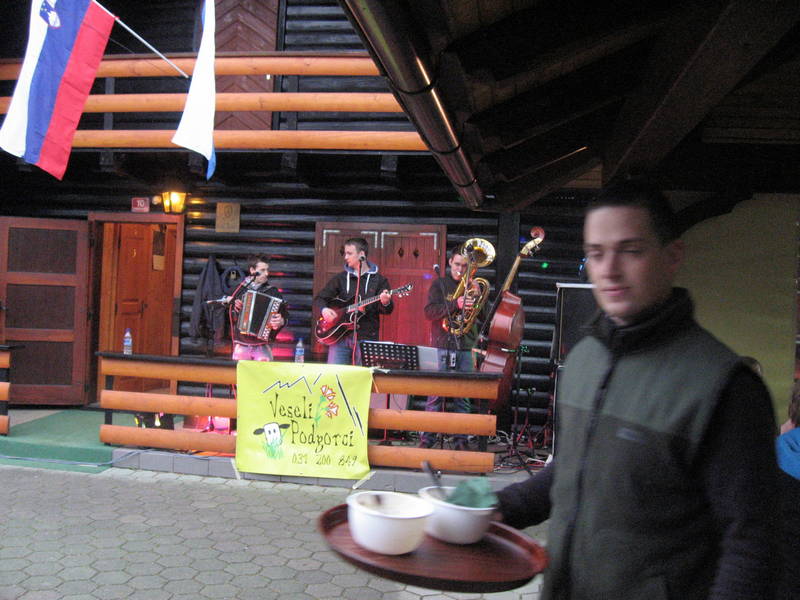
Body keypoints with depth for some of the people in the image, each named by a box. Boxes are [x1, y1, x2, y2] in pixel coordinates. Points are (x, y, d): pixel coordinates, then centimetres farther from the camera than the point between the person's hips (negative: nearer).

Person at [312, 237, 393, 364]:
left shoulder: (378, 280, 6)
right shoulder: (340, 278, 12)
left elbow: (388, 310, 0)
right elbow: (318, 299, 12)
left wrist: (385, 303, -23)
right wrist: (324, 310, -10)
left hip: (366, 338, -2)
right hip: (340, 336, 2)